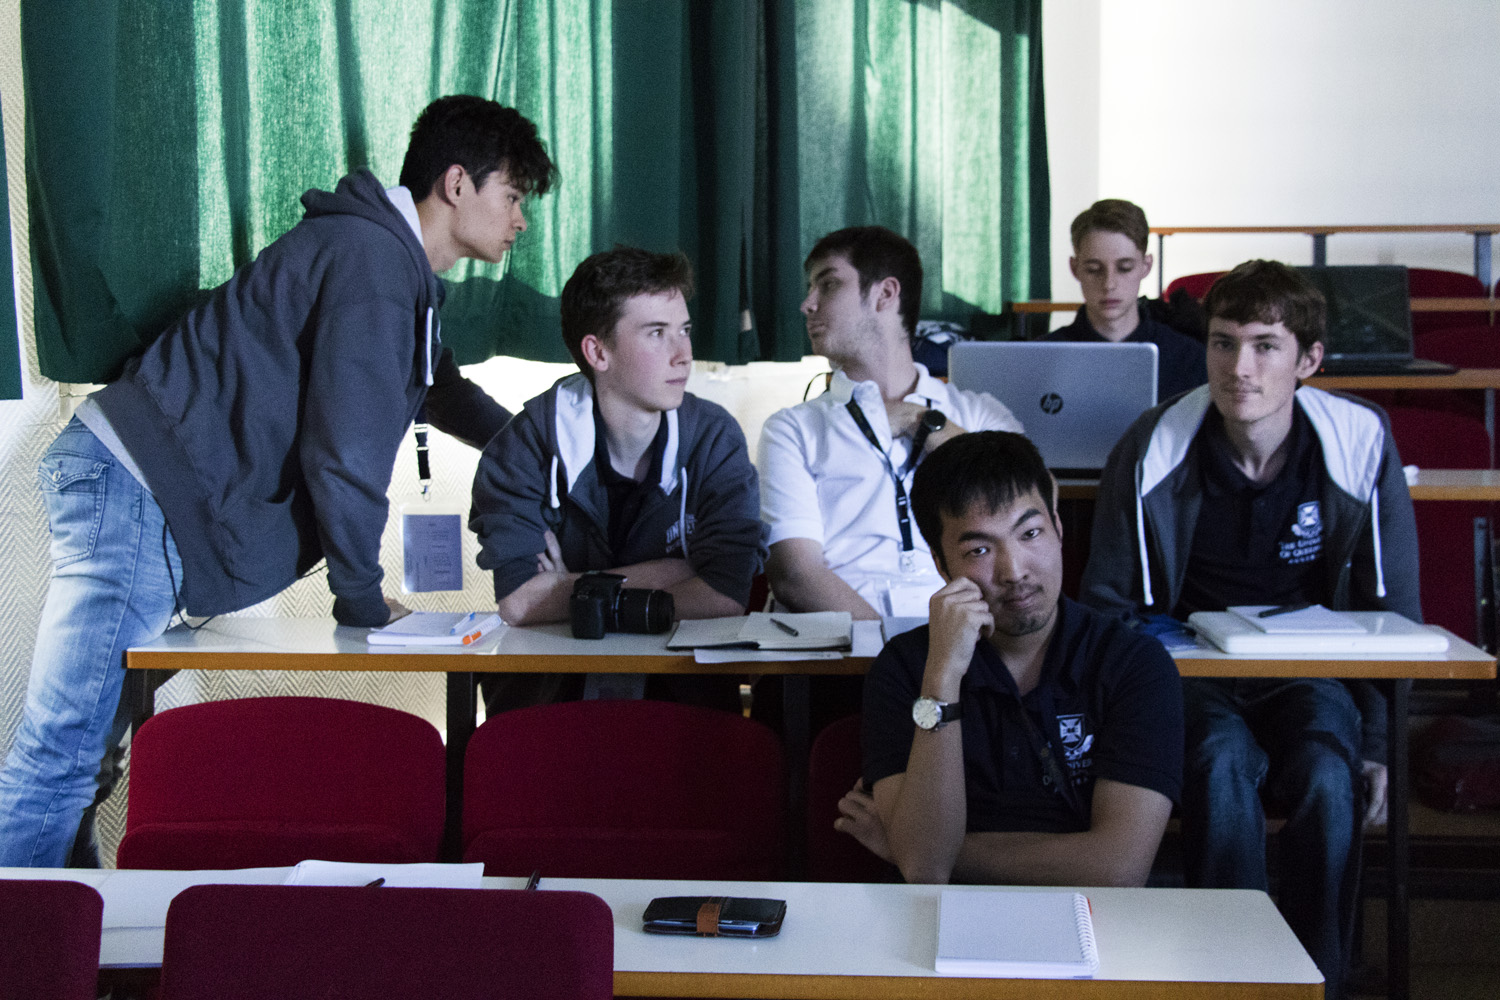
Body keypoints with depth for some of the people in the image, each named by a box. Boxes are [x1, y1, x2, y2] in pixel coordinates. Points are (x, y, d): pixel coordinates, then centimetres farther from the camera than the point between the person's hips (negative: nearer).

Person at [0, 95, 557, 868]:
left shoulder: (401, 269, 21)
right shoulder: (371, 256, -12)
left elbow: (444, 393, 41)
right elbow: (346, 447, -16)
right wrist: (362, 601, -5)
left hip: (128, 484, 11)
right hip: (139, 490, -11)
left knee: (78, 754, 11)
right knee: (63, 755, -14)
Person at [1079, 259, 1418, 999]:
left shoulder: (1361, 446, -5)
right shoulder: (1152, 451, -8)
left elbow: (1394, 610, 6)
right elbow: (1107, 604, 2)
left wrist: (1381, 741, 1)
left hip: (1309, 670, 1)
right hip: (1192, 668, -1)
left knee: (1328, 777, -31)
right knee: (1223, 764, -33)